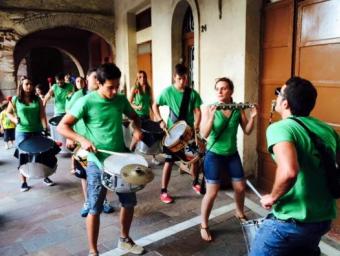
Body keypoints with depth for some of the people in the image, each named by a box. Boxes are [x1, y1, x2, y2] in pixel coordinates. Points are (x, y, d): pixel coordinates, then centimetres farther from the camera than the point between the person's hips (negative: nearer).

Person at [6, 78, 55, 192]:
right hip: (22, 132, -1)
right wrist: (14, 119, -8)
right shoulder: (15, 99, 1)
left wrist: (45, 128, -14)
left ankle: (45, 177, 22)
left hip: (37, 131, 1)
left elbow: (42, 115, -4)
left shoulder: (37, 99, 3)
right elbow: (8, 113, 11)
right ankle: (23, 182, 14)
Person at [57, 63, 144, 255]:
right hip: (98, 162, -5)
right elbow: (62, 126, -9)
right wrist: (82, 139, -24)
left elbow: (134, 116, 19)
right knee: (95, 209, 5)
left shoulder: (121, 100, 1)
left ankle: (125, 240, 37)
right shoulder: (86, 102, -12)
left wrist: (137, 130, -2)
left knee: (129, 202, 14)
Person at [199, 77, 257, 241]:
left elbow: (247, 131, -3)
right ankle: (204, 226, 16)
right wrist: (212, 116, -34)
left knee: (240, 188, 15)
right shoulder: (210, 109, -14)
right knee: (212, 193, -4)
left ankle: (239, 213, 45)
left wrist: (252, 117, -19)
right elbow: (204, 134, -21)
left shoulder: (238, 109, -5)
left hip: (232, 154, 4)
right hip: (214, 155, -4)